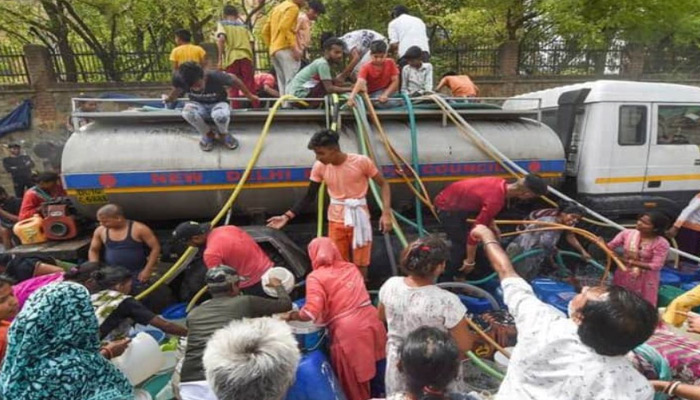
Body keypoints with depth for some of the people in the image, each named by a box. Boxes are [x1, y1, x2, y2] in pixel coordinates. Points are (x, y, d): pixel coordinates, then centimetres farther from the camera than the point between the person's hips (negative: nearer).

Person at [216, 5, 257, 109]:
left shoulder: (222, 24, 12)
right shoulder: (244, 26, 22)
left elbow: (221, 38, -6)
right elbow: (252, 42, 10)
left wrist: (220, 59, -6)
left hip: (231, 58, -2)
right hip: (246, 57, 2)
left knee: (233, 88, 3)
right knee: (251, 86, 4)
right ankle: (256, 108, 3)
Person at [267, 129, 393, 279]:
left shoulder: (361, 162, -18)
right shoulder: (319, 167, -7)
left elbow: (383, 184, -6)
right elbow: (309, 196, 2)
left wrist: (386, 212, -16)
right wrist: (287, 216, -7)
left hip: (358, 218, -2)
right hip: (336, 220, 3)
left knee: (360, 265, 8)